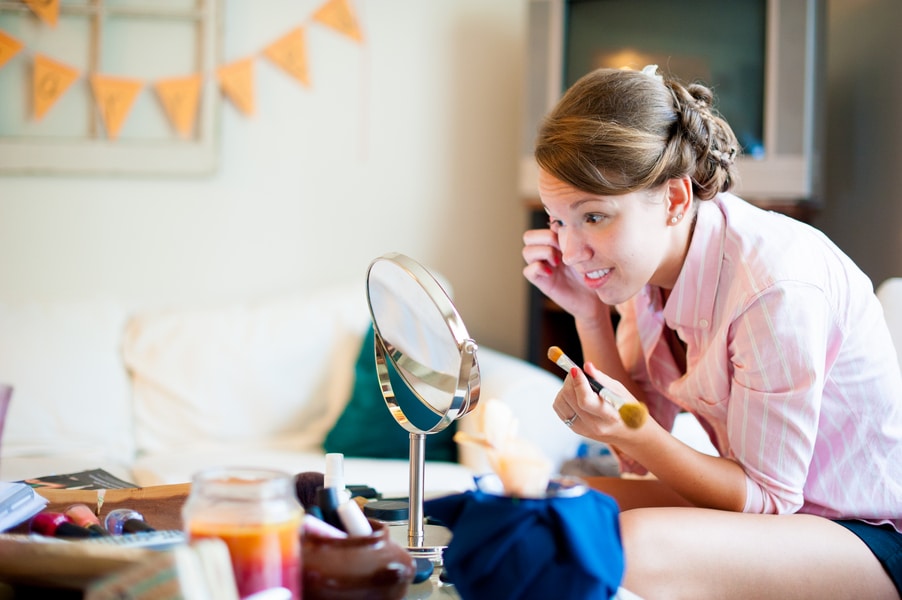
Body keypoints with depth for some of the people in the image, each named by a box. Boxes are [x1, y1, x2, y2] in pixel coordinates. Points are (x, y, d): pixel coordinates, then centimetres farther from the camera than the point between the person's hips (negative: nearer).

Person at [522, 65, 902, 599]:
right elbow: (644, 459, 0)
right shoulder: (645, 254, -4)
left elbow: (766, 499, -18)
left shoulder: (774, 285, -28)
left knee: (632, 545, -32)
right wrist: (589, 315, -11)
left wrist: (631, 432, -32)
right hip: (769, 507, 8)